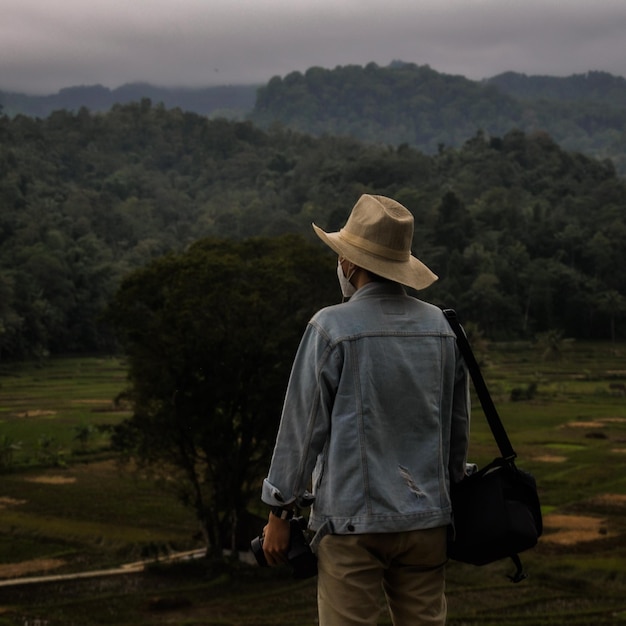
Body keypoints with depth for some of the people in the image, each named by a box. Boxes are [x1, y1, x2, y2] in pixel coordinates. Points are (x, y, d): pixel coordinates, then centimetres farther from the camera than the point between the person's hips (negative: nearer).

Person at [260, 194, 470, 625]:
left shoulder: (332, 328, -10)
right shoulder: (443, 327, 5)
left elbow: (303, 426, -6)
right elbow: (458, 427, 13)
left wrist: (279, 512, 2)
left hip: (354, 521, -5)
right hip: (427, 521, 5)